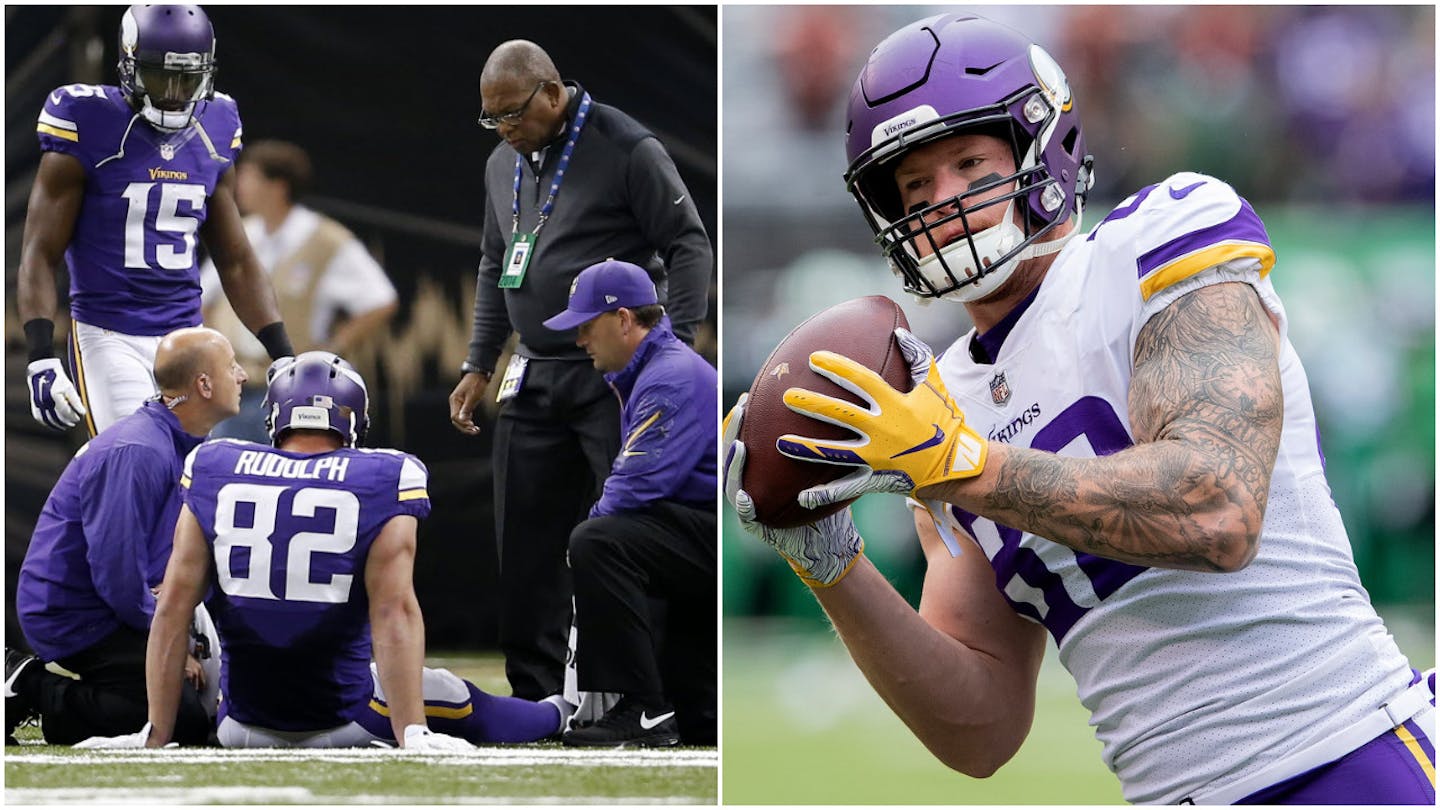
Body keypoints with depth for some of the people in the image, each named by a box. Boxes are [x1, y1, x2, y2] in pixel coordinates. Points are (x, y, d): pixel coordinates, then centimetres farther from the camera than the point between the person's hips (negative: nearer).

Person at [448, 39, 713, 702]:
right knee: (526, 542, 7)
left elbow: (688, 246, -9)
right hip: (535, 379, 7)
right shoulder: (503, 164, 13)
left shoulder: (626, 149, -9)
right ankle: (534, 692, 14)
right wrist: (478, 365, 19)